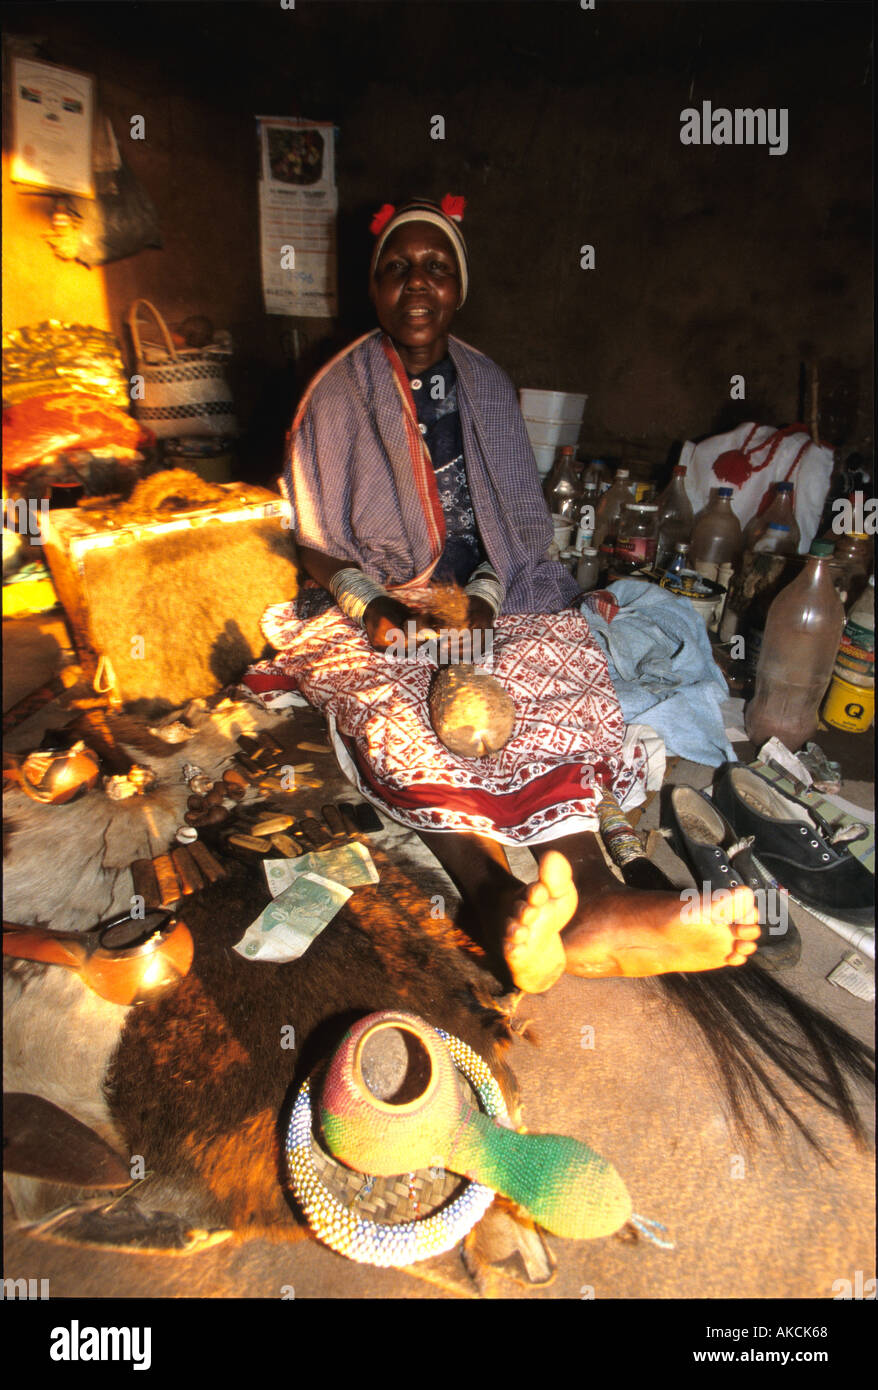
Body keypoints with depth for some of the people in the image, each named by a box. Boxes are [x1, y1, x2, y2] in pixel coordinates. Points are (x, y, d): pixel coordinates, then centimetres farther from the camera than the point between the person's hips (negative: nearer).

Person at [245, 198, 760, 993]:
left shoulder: (488, 385, 11)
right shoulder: (337, 394, 3)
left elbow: (523, 519, 8)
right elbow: (314, 543, 1)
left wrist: (483, 594, -13)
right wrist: (372, 607, -19)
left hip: (487, 591, 2)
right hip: (368, 601, -1)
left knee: (555, 662, -29)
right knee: (394, 699, -34)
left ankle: (587, 892, -47)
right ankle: (494, 893, -52)